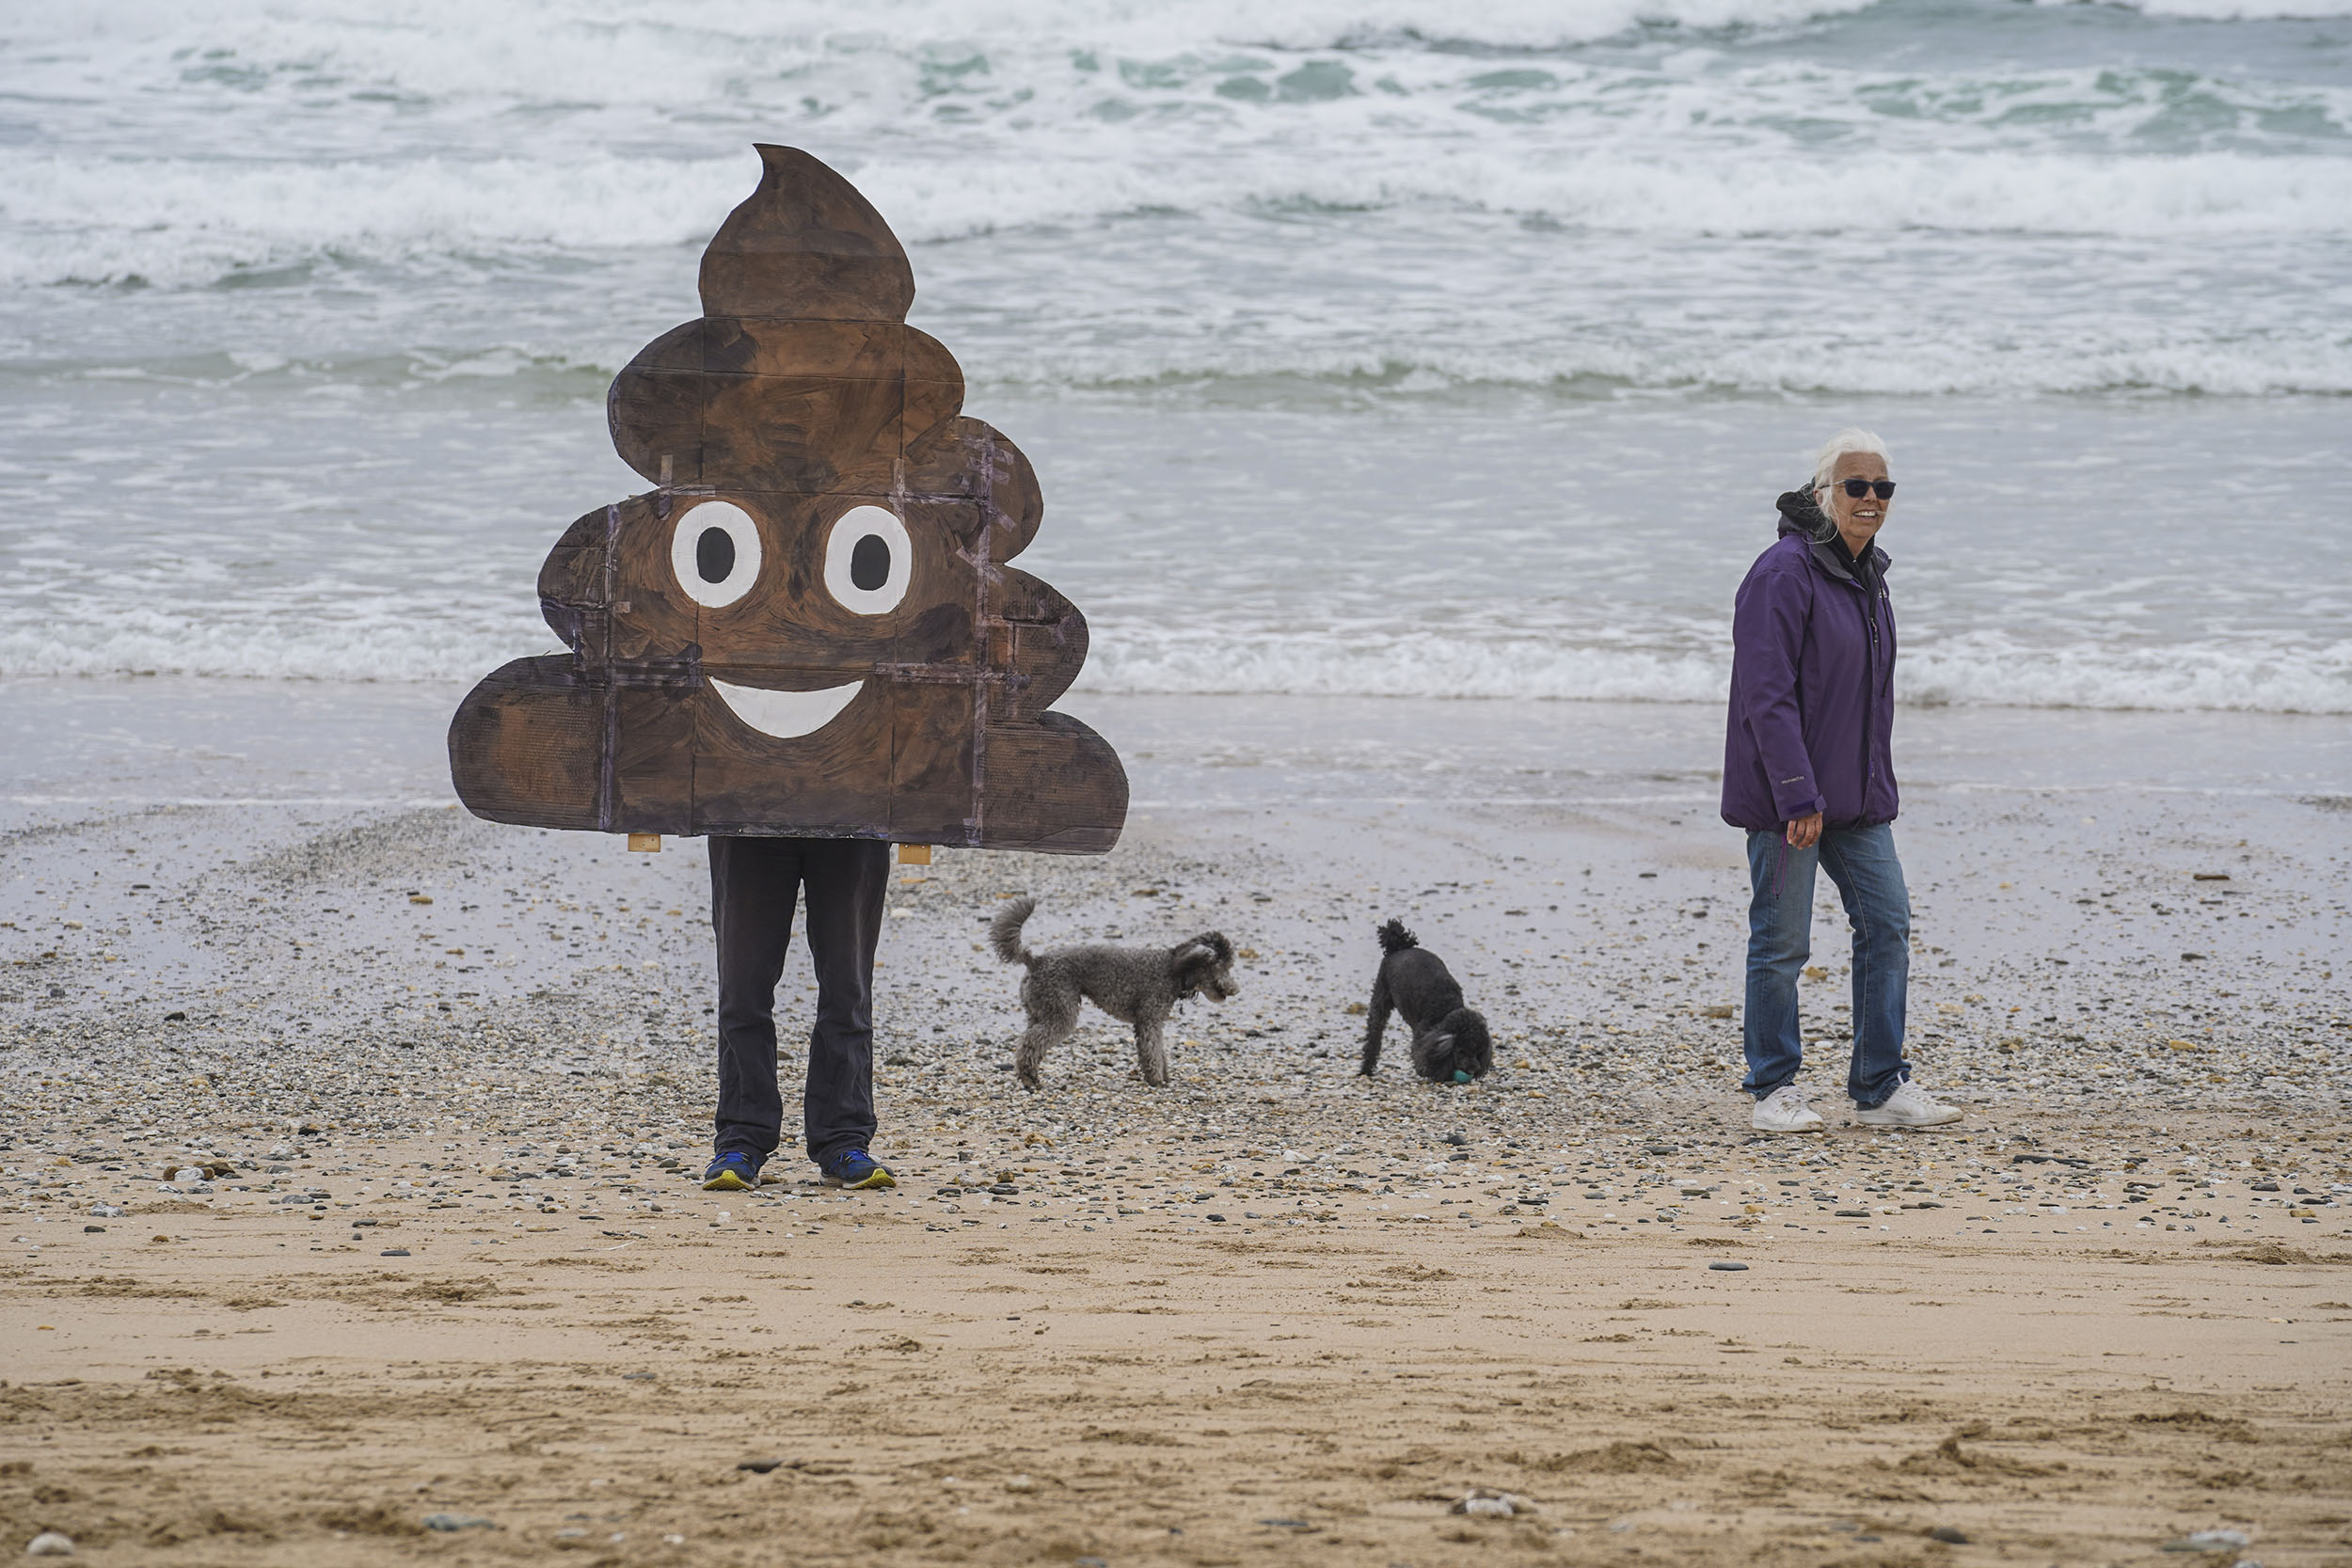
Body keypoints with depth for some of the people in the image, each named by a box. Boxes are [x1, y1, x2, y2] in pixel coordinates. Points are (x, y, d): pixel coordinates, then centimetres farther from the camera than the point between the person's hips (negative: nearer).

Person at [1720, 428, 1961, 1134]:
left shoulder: (1866, 574, 13)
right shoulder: (1786, 572, -15)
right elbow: (1767, 692, -19)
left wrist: (1877, 785, 18)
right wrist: (1798, 795, -23)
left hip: (1856, 795, 8)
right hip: (1787, 792, -8)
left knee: (1887, 925, 5)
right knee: (1782, 942, 0)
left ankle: (1882, 1088, 12)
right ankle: (1773, 1092, 10)